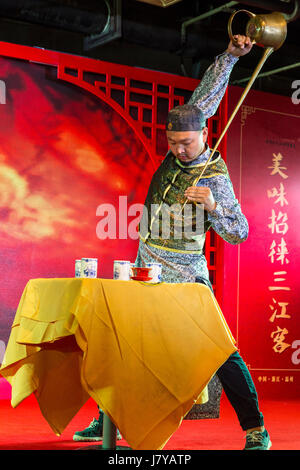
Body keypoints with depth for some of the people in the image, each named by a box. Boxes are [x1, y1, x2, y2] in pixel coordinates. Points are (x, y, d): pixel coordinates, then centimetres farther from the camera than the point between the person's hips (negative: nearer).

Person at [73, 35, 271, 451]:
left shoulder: (216, 178, -12)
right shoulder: (182, 145, 4)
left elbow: (239, 233, -9)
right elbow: (206, 96, 7)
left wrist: (212, 206, -26)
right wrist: (230, 55, -3)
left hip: (185, 279, -6)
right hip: (146, 273, 6)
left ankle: (256, 431, -3)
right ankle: (107, 421, 18)